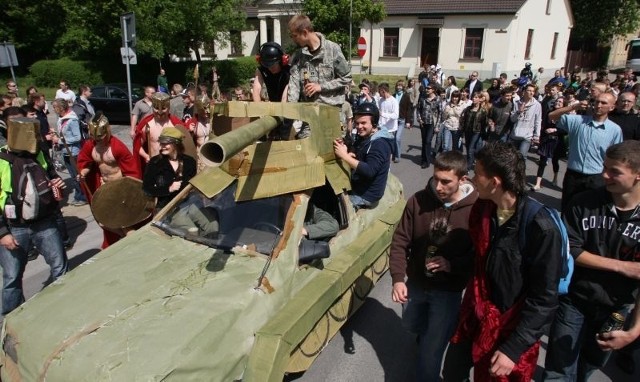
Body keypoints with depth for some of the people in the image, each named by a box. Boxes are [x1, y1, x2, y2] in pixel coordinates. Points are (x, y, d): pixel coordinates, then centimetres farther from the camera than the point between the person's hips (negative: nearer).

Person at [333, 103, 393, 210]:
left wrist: (344, 155, -33)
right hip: (356, 188, 9)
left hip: (365, 195, -9)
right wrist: (346, 151, -12)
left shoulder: (380, 144, -22)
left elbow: (369, 171, -33)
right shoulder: (363, 137, 8)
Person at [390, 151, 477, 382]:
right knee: (411, 325, 31)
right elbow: (400, 241, -9)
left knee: (431, 351, 4)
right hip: (415, 283, 4)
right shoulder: (418, 201, -14)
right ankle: (428, 334, 65)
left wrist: (453, 264, -28)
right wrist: (398, 278, -20)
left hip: (448, 291, -4)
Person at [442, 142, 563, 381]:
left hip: (511, 330, -6)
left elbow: (544, 299, -20)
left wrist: (513, 349, -19)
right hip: (474, 317, 6)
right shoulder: (482, 208, -6)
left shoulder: (541, 228, -25)